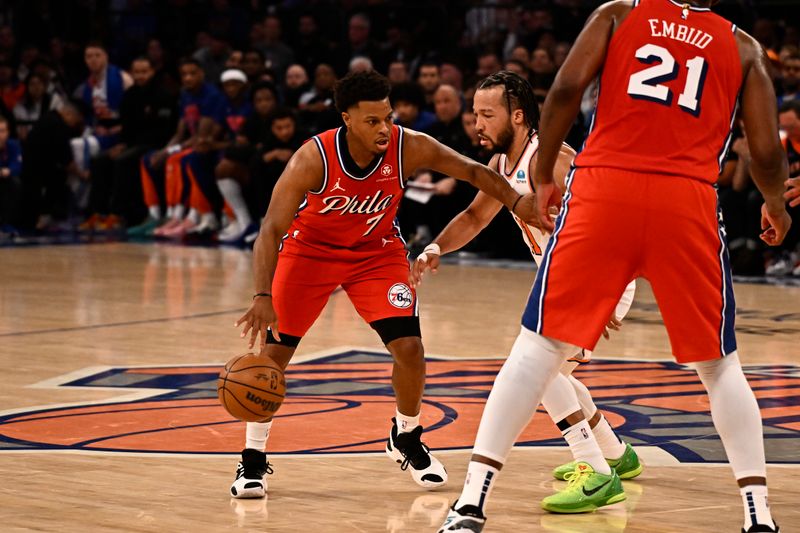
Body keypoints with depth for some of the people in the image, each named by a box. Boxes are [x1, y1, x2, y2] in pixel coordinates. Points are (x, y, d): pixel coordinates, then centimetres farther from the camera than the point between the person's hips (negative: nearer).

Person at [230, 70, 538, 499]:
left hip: (376, 250, 2)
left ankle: (406, 440, 18)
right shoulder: (313, 159, -32)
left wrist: (516, 202, -30)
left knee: (409, 347, -9)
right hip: (309, 249, -2)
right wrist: (263, 296, -47)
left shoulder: (409, 148, -25)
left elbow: (472, 171, -13)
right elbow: (272, 229, -34)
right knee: (273, 349, -8)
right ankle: (253, 459, 7)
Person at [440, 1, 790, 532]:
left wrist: (544, 177, 11)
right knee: (719, 365, 15)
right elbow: (767, 152, 9)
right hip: (688, 200, 0)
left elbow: (567, 89, 0)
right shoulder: (743, 47, 16)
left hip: (603, 189, 0)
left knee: (539, 346, 5)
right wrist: (775, 204, 30)